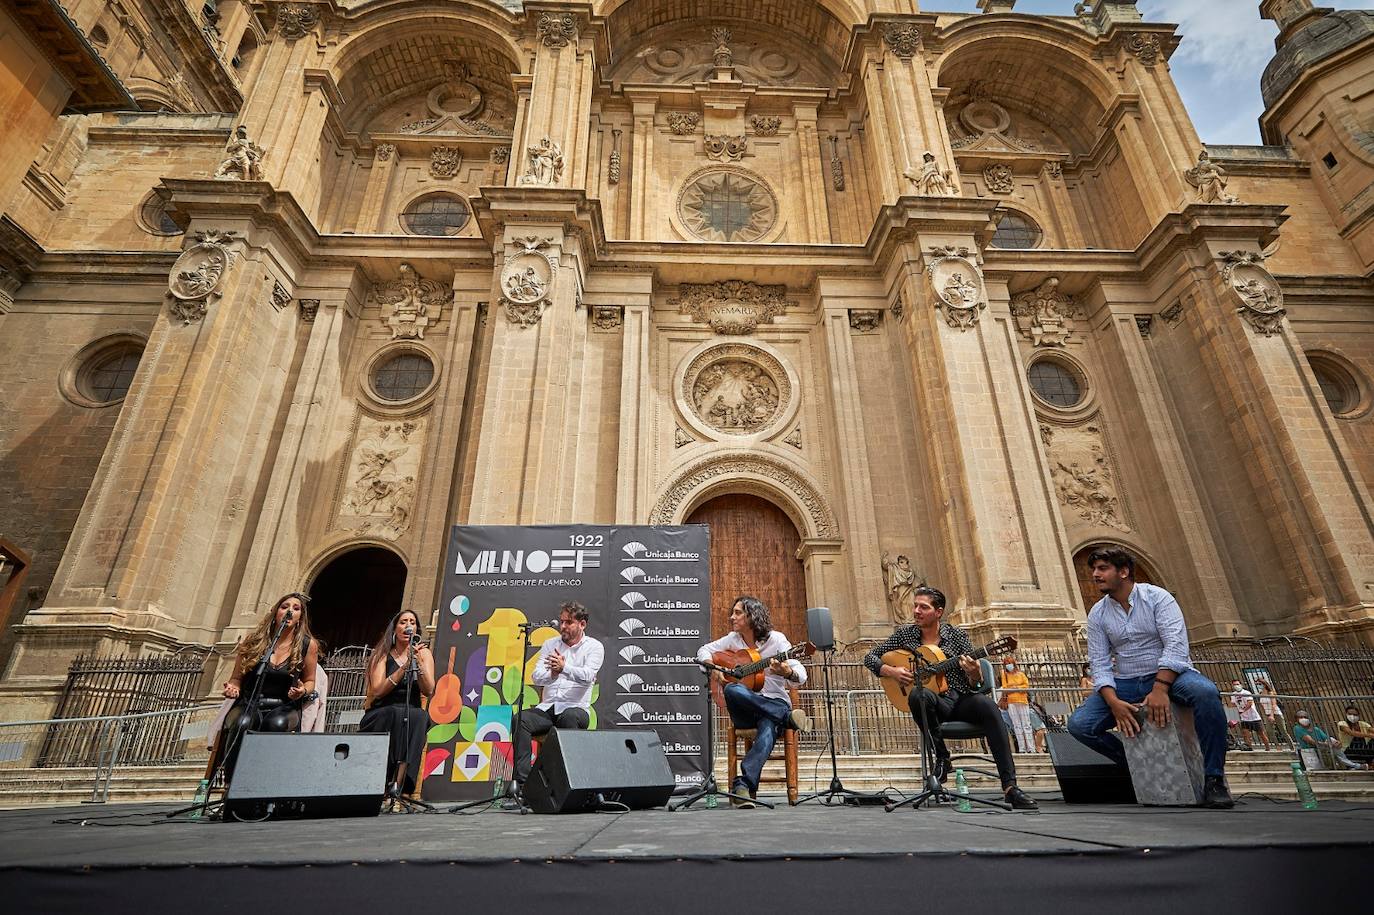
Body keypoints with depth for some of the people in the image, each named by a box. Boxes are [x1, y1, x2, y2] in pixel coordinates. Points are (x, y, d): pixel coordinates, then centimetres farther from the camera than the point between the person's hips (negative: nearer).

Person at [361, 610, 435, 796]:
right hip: (381, 717, -1)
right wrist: (405, 666, -17)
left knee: (420, 717, -32)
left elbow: (428, 692, -4)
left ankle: (398, 783, -36)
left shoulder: (424, 653, 8)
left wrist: (419, 661, -16)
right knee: (397, 713, -34)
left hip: (412, 715, 1)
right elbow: (377, 691, -10)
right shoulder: (383, 654, 5)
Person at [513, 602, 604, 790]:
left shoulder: (594, 647, 3)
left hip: (576, 708, -4)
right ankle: (521, 780, -25)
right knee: (520, 719, -25)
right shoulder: (550, 644, 14)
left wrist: (564, 667, -33)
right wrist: (551, 674, -21)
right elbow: (536, 677, 2)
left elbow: (587, 676, -15)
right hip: (547, 708, 4)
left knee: (568, 717, -37)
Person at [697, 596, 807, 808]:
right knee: (732, 690, -33)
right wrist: (713, 668, -2)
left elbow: (801, 677, -8)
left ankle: (742, 784, -40)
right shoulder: (733, 639, 9)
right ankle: (787, 717, -21)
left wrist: (787, 672, -33)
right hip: (744, 710, 3)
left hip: (774, 703, -3)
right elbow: (703, 651, 20)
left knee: (768, 729, -38)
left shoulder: (775, 639, -3)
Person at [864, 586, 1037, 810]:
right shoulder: (905, 634, 5)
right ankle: (942, 757, -15)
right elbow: (870, 657, 7)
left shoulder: (957, 635, 2)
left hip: (962, 699, 1)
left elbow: (975, 684, 2)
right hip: (935, 703, 0)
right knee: (919, 695, -36)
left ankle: (1010, 787, -30)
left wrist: (974, 674, -22)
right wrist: (891, 671, -12)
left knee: (987, 706, -32)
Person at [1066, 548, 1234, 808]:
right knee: (1079, 724, -18)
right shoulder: (1097, 614, 4)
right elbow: (1100, 664, -1)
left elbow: (1176, 645, -18)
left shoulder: (1157, 597, -6)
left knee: (1205, 692, -37)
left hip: (1169, 675, -3)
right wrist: (1114, 702, -19)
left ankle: (1214, 780, -22)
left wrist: (1160, 689, -29)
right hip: (1126, 683, 3)